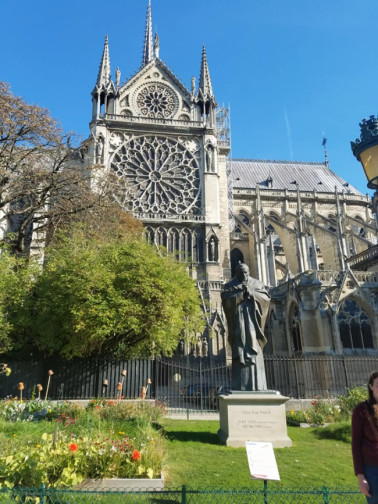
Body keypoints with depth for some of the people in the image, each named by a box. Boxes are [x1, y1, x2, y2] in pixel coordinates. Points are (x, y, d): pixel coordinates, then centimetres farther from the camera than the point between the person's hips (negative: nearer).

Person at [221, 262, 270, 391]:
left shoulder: (257, 284, 16)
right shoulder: (230, 286, 10)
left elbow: (266, 297, 4)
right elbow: (226, 300, -7)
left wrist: (251, 292, -9)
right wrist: (241, 293, -10)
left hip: (252, 322, 2)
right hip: (238, 323, -2)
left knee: (254, 353, -4)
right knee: (239, 354, -8)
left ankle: (257, 385, -2)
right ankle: (240, 386, -8)